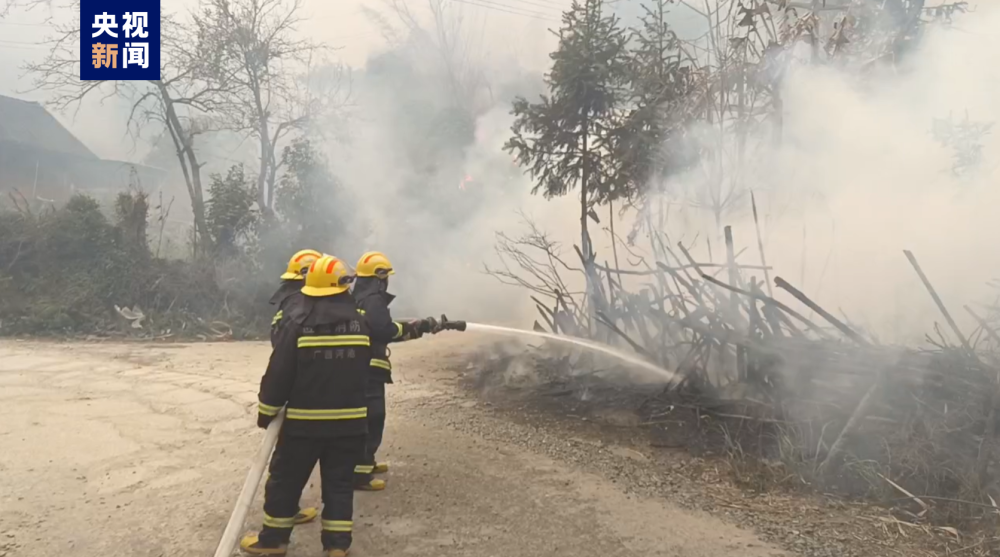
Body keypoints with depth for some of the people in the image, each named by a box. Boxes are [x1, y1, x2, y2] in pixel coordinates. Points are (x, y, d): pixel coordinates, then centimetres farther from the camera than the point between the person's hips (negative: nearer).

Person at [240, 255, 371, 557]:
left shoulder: (298, 322, -12)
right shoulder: (360, 322, 0)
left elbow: (279, 372, -10)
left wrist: (266, 411, 1)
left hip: (304, 419, -3)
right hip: (349, 419, 3)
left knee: (285, 479, 13)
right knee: (339, 482, 11)